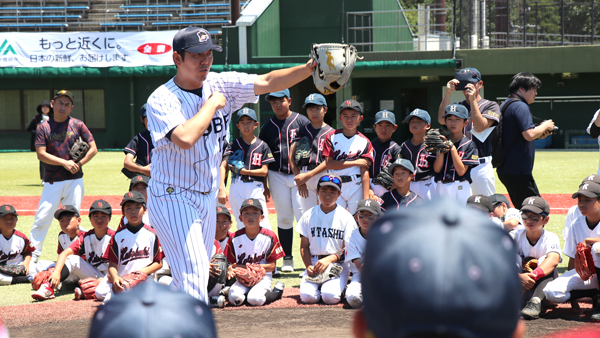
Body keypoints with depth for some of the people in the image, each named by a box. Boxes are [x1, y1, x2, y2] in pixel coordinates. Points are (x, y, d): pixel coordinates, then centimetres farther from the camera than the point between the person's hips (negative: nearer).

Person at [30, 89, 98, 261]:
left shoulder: (78, 125, 6)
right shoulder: (43, 127, 3)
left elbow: (93, 149, 5)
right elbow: (41, 154, -6)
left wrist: (78, 164, -7)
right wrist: (64, 163, -14)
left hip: (75, 180, 1)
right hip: (52, 181, -1)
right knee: (42, 218, -7)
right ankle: (33, 255, -1)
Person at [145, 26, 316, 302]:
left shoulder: (220, 85, 0)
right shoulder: (161, 100, -18)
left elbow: (267, 82, -6)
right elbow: (185, 138, -34)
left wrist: (309, 68, -20)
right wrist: (212, 104, -22)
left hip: (207, 198, 7)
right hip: (173, 198, -7)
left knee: (192, 275, 15)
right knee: (193, 273, -16)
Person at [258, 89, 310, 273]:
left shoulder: (302, 121, 2)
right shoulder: (268, 127, 10)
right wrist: (264, 185, 7)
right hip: (277, 176, 3)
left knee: (303, 215, -10)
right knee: (284, 218, 5)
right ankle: (287, 258, 12)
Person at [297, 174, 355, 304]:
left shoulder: (346, 217, 2)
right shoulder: (309, 215, 8)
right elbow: (304, 246, 9)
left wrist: (329, 259, -20)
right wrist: (308, 266, -9)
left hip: (338, 264, -2)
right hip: (314, 263, 2)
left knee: (330, 296, -28)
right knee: (307, 296, -24)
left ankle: (339, 287, 7)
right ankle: (318, 286, 10)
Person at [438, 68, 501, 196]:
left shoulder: (490, 106, 4)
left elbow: (479, 127, -12)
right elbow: (442, 119, -3)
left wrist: (473, 100, -15)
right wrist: (447, 94, -8)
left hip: (481, 166, -4)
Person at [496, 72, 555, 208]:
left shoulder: (506, 104, 19)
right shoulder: (520, 106, -13)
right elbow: (529, 135, -24)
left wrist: (538, 134, 16)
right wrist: (545, 126, -6)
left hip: (505, 169, 10)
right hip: (518, 171, -10)